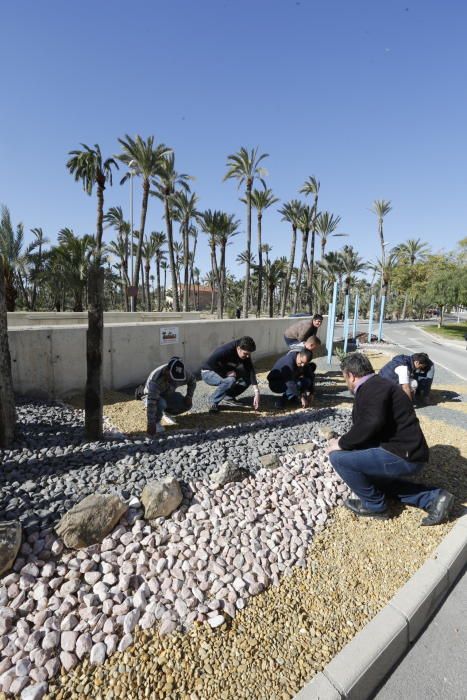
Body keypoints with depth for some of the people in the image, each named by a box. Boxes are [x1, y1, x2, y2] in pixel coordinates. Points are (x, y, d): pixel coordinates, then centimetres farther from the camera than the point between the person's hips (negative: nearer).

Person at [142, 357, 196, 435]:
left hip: (168, 394, 5)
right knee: (161, 403, -39)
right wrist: (151, 424, -47)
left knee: (187, 404, -14)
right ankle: (156, 422, -7)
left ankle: (166, 413, 13)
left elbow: (192, 380, -1)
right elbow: (151, 403, -45)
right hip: (151, 396, -5)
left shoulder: (183, 373, -23)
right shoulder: (155, 379, -40)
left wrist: (189, 396, -12)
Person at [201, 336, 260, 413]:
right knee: (230, 380, -35)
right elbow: (209, 363, -30)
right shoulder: (226, 350, -33)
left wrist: (257, 393, -25)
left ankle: (228, 398, 5)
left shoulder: (245, 355, -13)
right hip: (208, 373, -7)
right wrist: (226, 373, -27)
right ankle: (214, 403, -14)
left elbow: (251, 371, -17)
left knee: (247, 379, -9)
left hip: (226, 373, 7)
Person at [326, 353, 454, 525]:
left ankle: (374, 505, 5)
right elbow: (365, 424, 23)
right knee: (375, 479, 33)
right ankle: (433, 497, 19)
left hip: (403, 455, -11)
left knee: (338, 457, -15)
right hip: (404, 452, 11)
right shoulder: (375, 385, 15)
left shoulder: (372, 388, -17)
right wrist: (343, 441, 30)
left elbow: (371, 423, -33)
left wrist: (341, 444, -20)